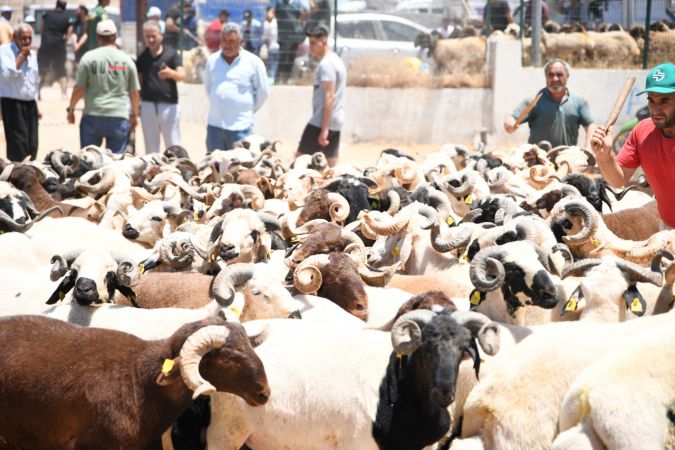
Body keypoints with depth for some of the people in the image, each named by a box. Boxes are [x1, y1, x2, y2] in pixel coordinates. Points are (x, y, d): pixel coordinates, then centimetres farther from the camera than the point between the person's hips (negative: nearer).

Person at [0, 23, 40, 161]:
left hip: (30, 104, 7)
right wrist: (20, 57, -17)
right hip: (13, 103, -7)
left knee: (32, 145, 3)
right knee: (18, 145, -12)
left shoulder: (32, 54, 14)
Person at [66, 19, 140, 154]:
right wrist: (134, 115, 21)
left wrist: (70, 109, 10)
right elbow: (134, 92, 8)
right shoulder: (126, 60, 3)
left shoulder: (88, 58, -3)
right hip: (119, 117, 1)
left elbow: (79, 88, -4)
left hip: (93, 116, -1)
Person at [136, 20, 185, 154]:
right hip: (148, 105, 4)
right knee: (151, 146, 9)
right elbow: (139, 81, 13)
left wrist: (171, 73, -34)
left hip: (169, 105, -4)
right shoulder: (142, 57, 10)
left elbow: (182, 75, -12)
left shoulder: (171, 54, -1)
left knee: (173, 146, -1)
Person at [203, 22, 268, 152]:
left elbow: (262, 93, 4)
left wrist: (248, 110, 7)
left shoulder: (253, 62, -4)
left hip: (240, 127, -4)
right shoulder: (212, 61, 7)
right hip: (215, 125, 4)